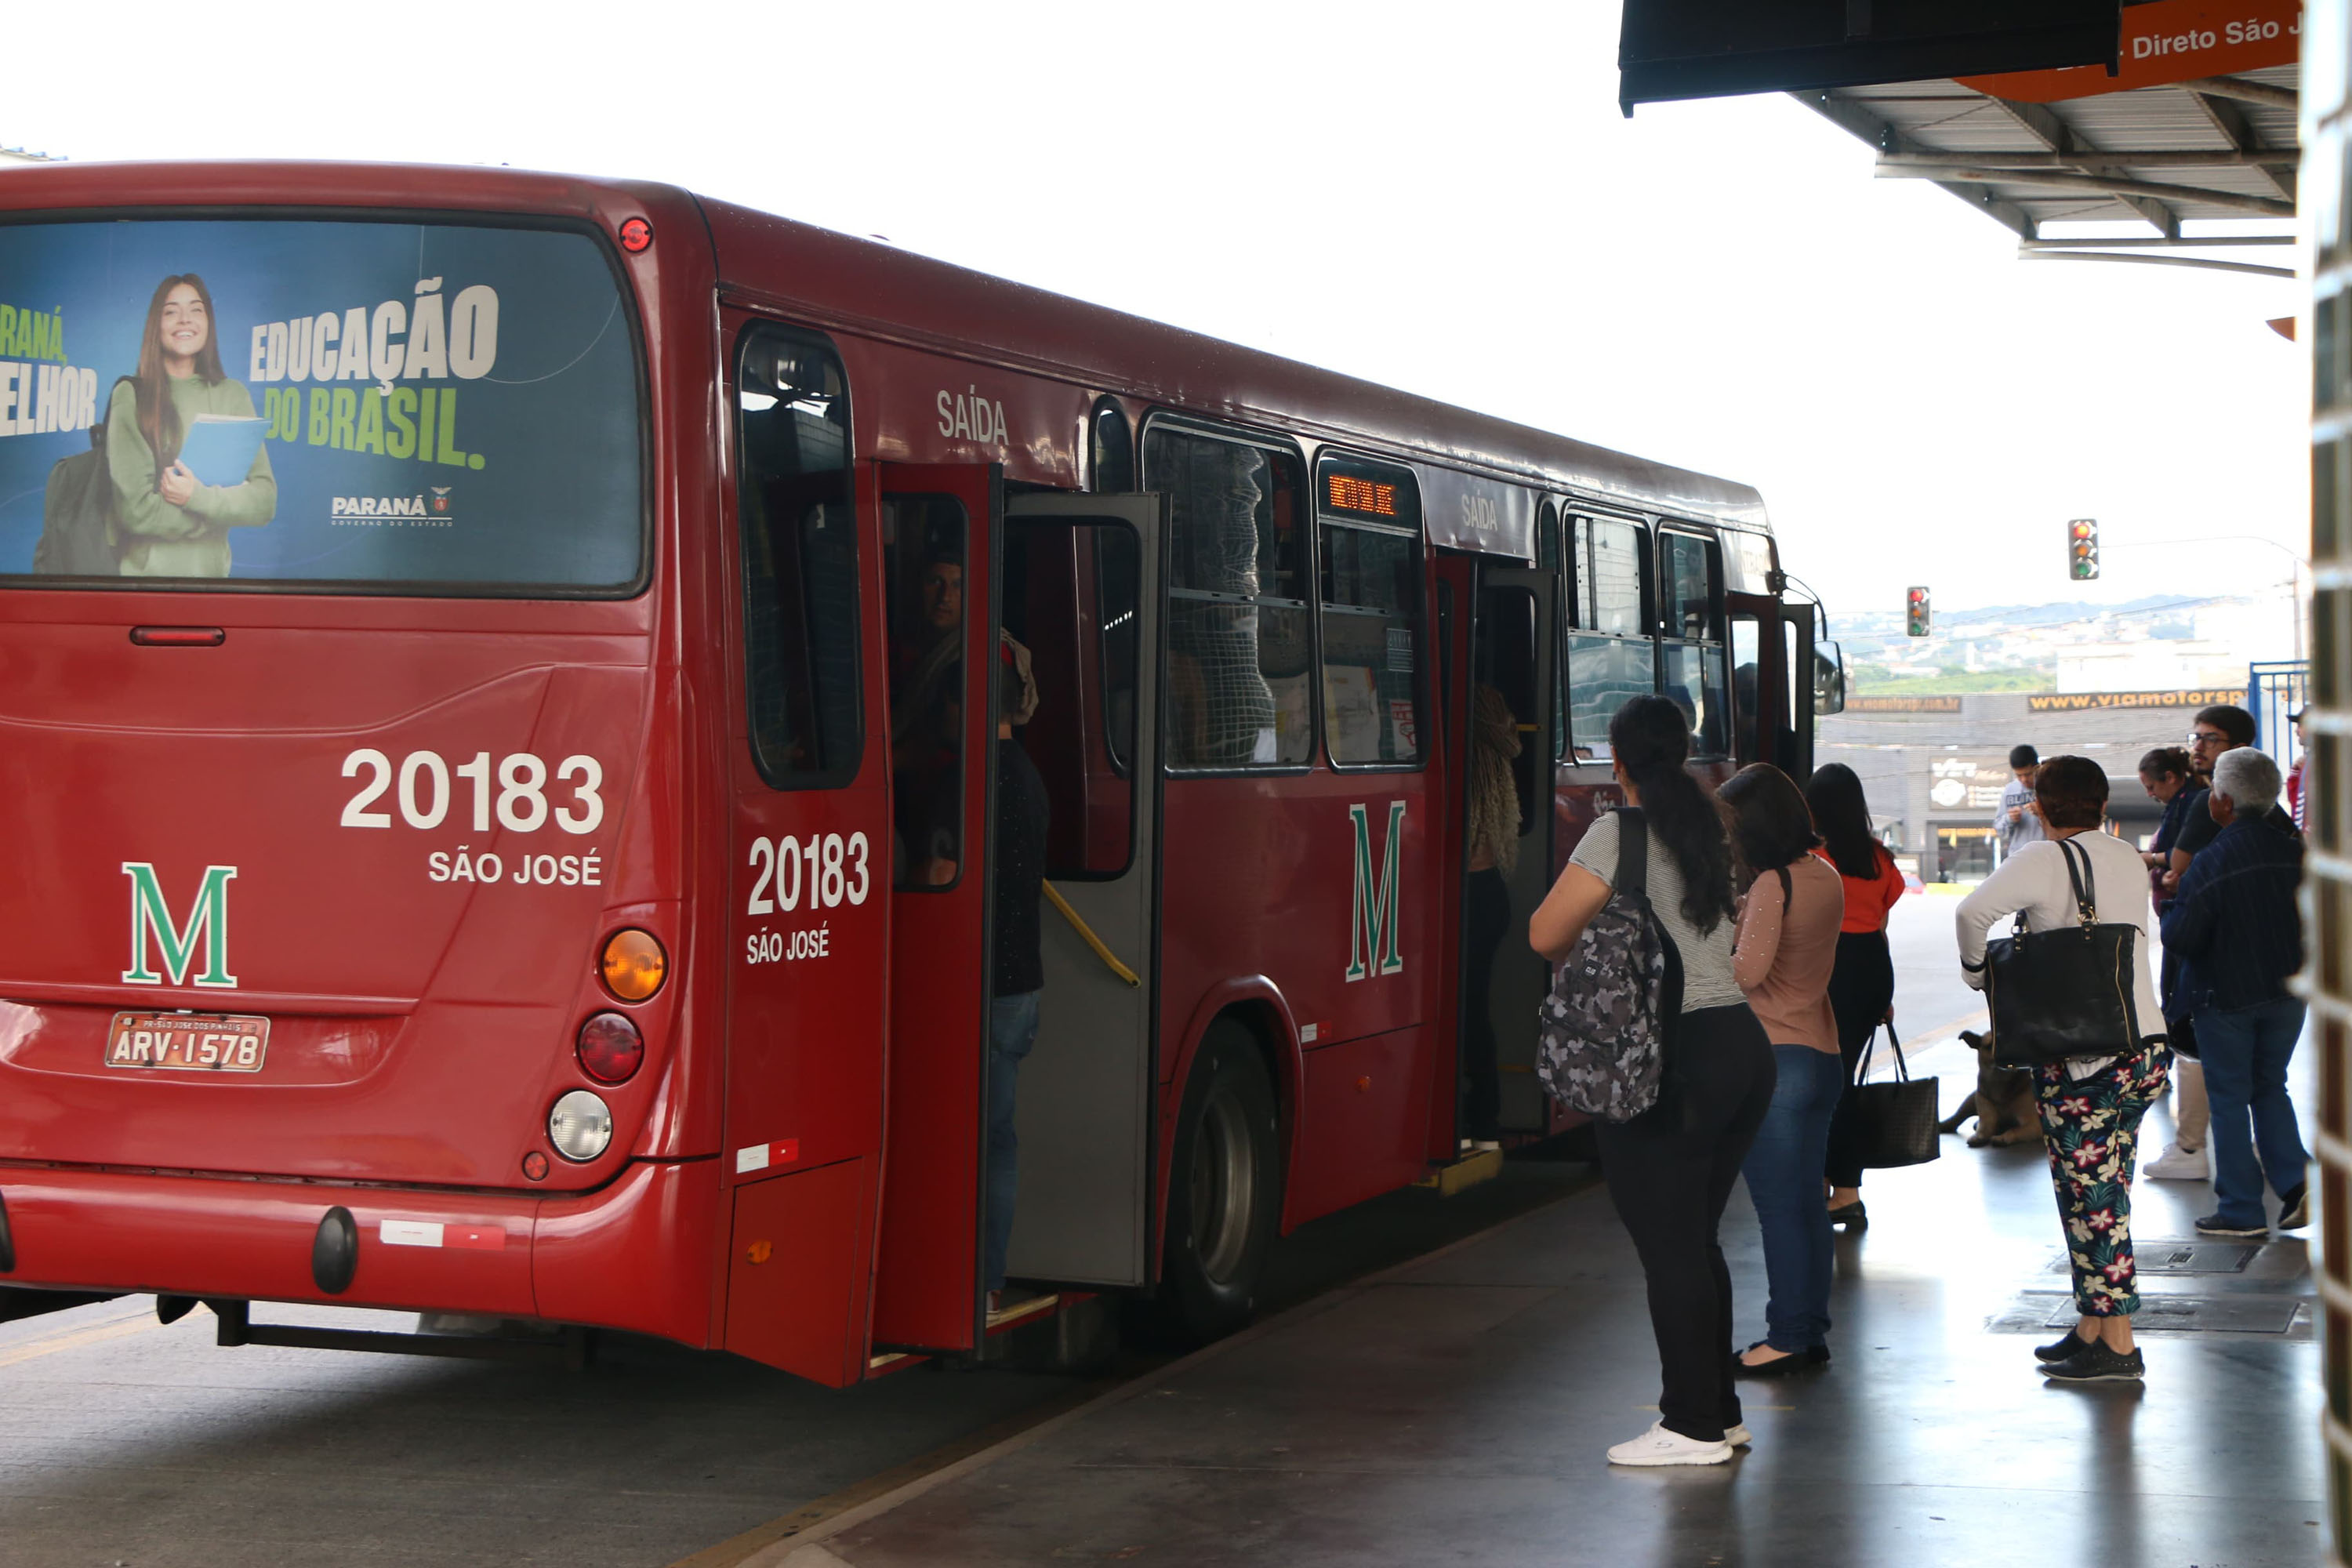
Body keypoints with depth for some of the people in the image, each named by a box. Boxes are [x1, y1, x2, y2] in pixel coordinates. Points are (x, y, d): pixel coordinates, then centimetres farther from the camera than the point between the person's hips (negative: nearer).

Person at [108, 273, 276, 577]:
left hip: (212, 570, 3)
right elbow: (136, 509, -14)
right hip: (145, 570, -3)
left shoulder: (233, 396, 2)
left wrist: (201, 498, -18)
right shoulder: (131, 396, -8)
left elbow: (265, 500, -4)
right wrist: (225, 507, -7)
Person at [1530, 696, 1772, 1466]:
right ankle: (1720, 1409, 24)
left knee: (1669, 1247, 0)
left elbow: (1546, 934, -11)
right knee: (1696, 1240, 18)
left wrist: (1582, 949, 11)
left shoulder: (1618, 836, -11)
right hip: (1743, 1046, 8)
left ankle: (1691, 1425, 4)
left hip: (1670, 1060, -8)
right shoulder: (1711, 831, 11)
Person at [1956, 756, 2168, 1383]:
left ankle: (2116, 1344, -1)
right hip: (2146, 1043, 8)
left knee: (2090, 1195, -2)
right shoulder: (2129, 860, 11)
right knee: (2105, 1191, 14)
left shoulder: (2047, 861, -12)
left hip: (2081, 1054, -8)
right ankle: (2093, 1325, 20)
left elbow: (1975, 909, -26)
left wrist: (1977, 971, -9)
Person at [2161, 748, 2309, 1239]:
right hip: (2288, 993, 5)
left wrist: (2170, 912, 2)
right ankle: (2294, 1181, 3)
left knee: (2229, 1098, 6)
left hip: (2227, 999, -5)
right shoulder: (2295, 850, -3)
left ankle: (2241, 1210, 8)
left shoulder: (2212, 863, -18)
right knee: (2270, 1088, 19)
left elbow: (2179, 937, -18)